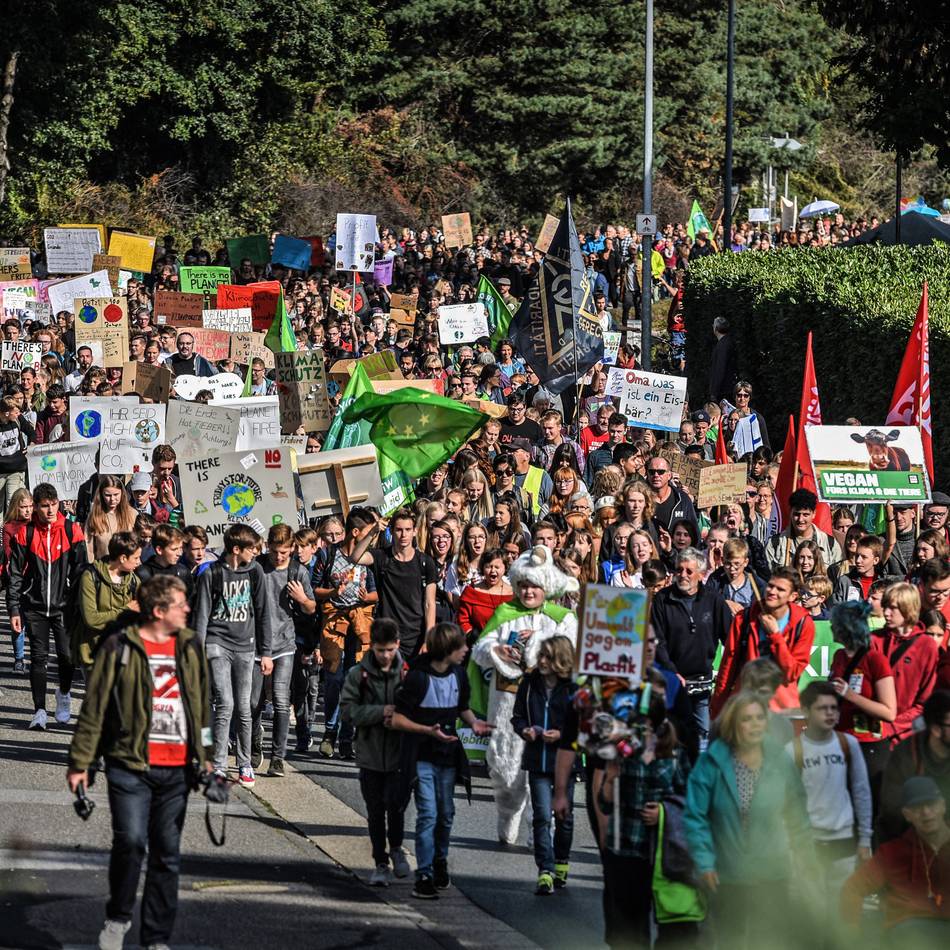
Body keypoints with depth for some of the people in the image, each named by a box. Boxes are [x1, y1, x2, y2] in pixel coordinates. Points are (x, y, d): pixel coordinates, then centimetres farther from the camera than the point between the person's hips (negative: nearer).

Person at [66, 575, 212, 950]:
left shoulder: (190, 646, 10)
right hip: (131, 765, -4)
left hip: (177, 769, 4)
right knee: (131, 841, -18)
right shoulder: (120, 648, -5)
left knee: (167, 853, 7)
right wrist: (79, 762, -3)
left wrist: (204, 755, 23)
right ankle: (118, 917, 6)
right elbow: (94, 707, -2)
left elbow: (202, 703, 21)